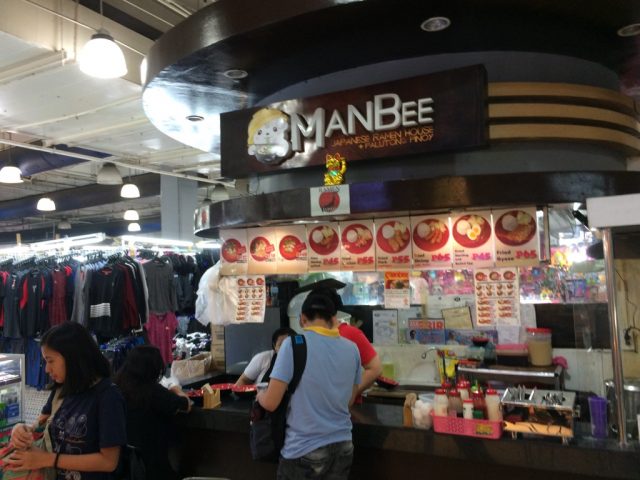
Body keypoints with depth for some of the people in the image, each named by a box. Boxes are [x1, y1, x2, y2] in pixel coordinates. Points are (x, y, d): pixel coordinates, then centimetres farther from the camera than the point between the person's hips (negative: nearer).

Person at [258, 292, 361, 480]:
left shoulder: (293, 344, -14)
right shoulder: (352, 349, 0)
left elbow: (271, 403, -13)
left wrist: (260, 394, 8)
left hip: (304, 451, -4)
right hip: (343, 448, 4)